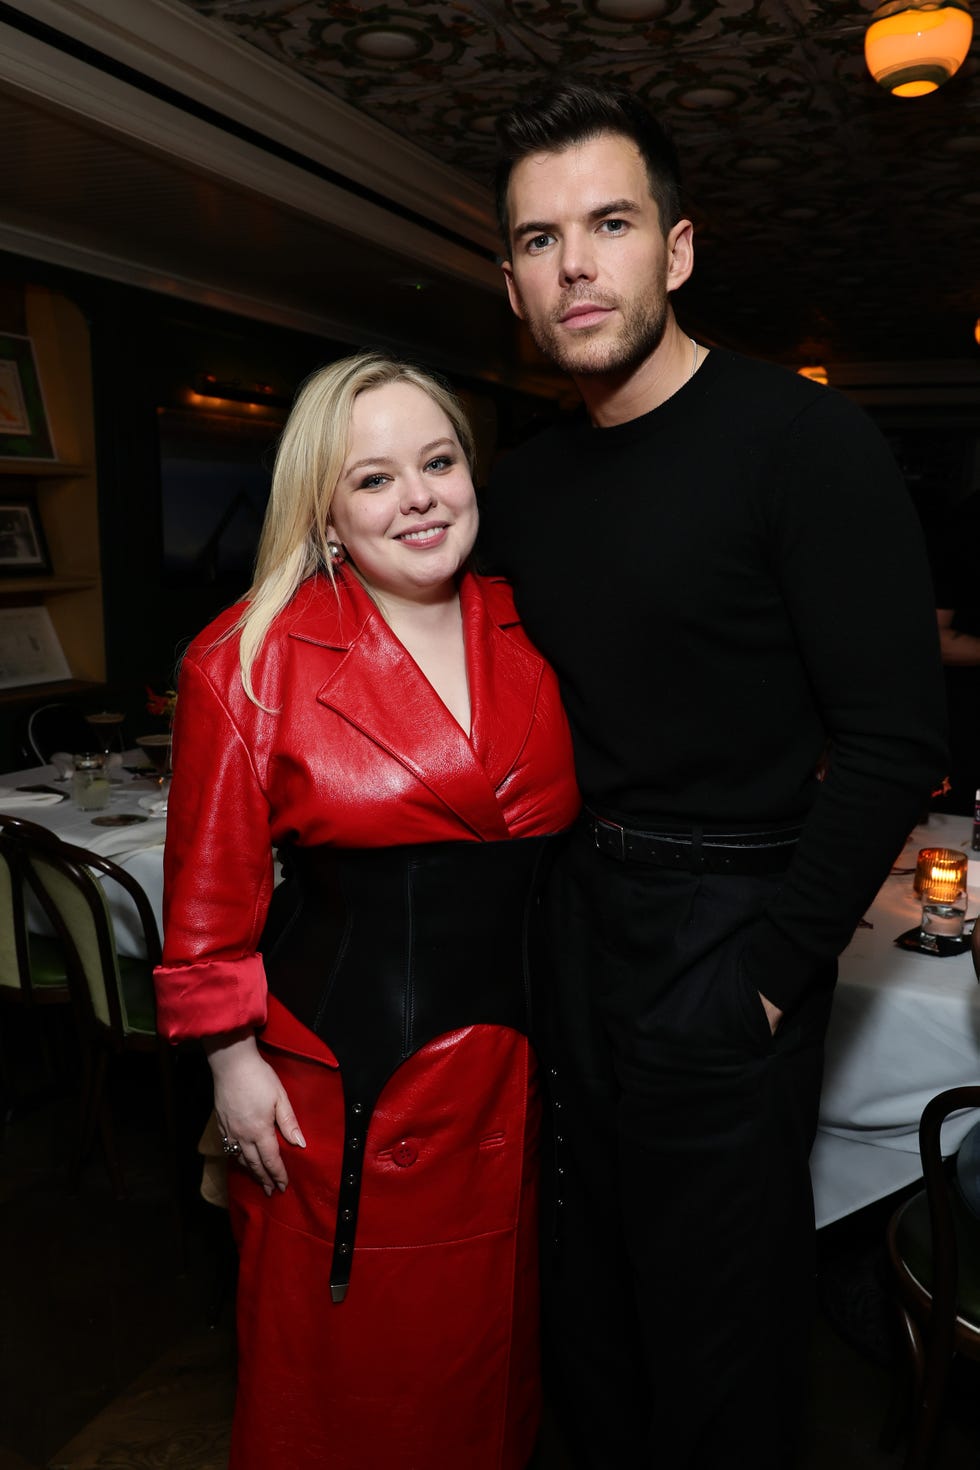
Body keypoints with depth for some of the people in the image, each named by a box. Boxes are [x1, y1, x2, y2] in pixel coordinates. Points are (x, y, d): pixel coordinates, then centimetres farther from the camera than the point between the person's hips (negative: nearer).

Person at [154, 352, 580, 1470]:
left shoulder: (528, 634, 1)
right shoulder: (252, 658, -12)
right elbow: (211, 891, -7)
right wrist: (234, 1062, -7)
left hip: (511, 1058, 4)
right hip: (340, 1073, -4)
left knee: (490, 1343, 24)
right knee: (349, 1362, 17)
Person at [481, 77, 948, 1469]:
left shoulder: (805, 439, -12)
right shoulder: (525, 482, 8)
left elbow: (895, 742, -16)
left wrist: (772, 973, -16)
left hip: (722, 936, -6)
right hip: (570, 922, 6)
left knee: (715, 1331, 12)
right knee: (589, 1298, 22)